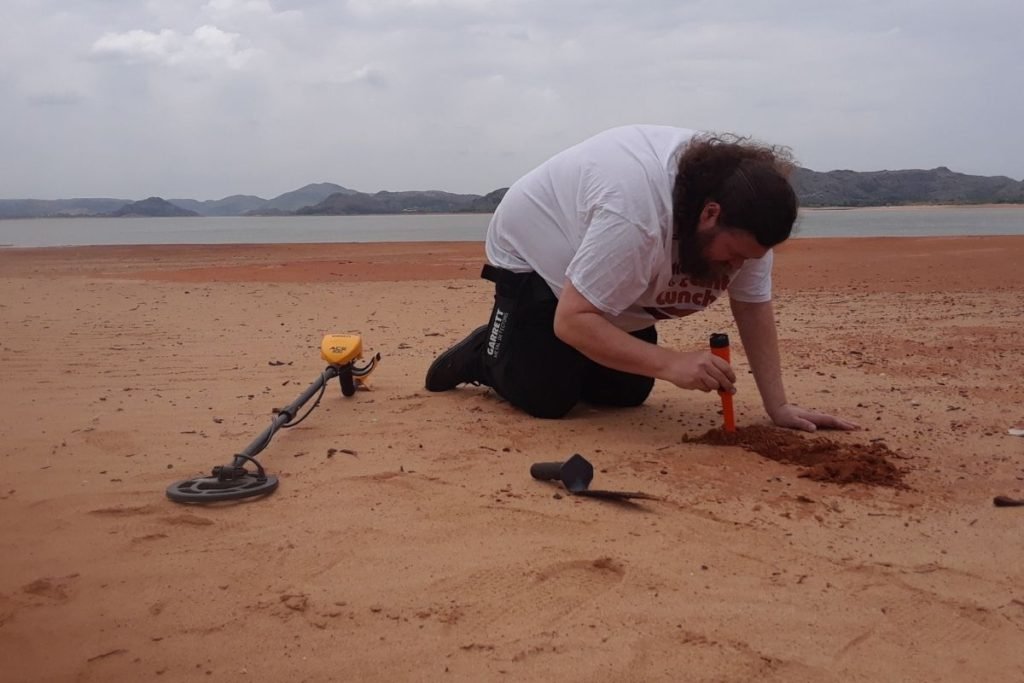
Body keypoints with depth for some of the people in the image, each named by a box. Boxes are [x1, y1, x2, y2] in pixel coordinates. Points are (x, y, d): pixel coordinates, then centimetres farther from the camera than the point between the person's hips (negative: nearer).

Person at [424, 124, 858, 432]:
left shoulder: (739, 208, -20)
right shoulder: (635, 215, -43)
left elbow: (754, 306, -14)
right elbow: (571, 320, -41)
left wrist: (778, 407, -20)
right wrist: (671, 364, -48)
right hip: (533, 252, -7)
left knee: (626, 393, 1)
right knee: (547, 399, -17)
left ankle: (566, 358, 27)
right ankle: (485, 355, 12)